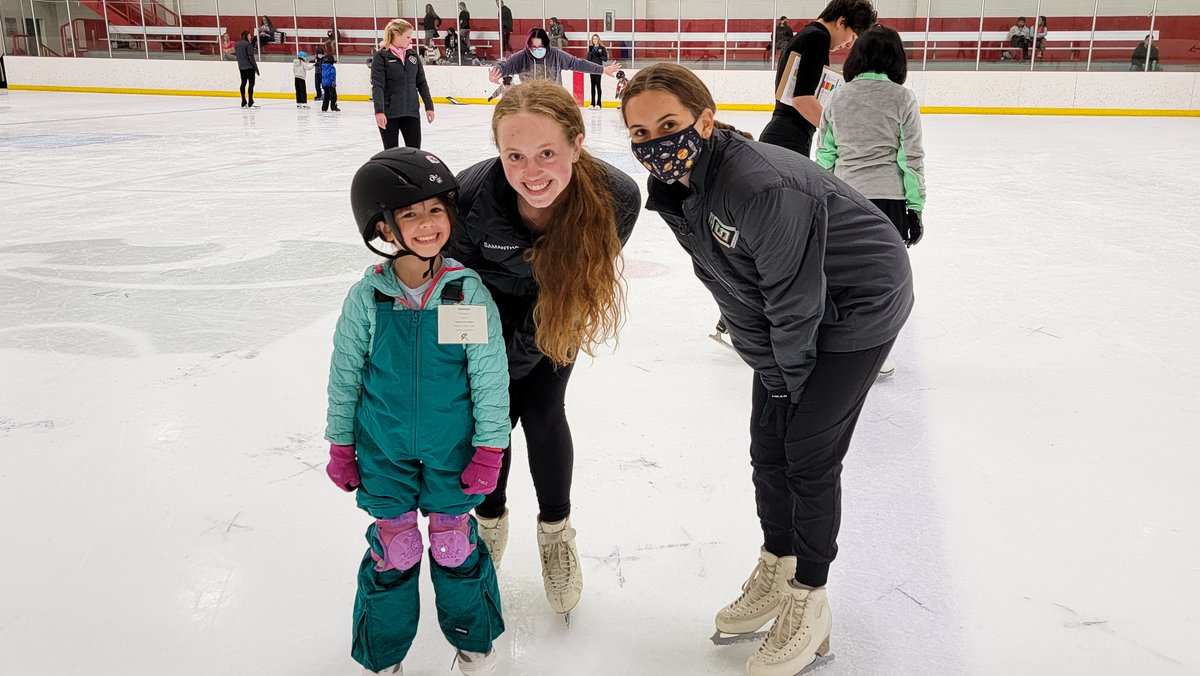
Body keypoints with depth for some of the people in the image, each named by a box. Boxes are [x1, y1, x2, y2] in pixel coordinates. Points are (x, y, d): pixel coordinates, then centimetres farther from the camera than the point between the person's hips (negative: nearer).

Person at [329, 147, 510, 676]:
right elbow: (344, 376, 1)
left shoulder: (468, 291, -12)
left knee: (456, 542, 12)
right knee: (393, 548, 10)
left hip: (452, 449, 0)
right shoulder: (366, 296, -9)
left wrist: (489, 449, -6)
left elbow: (490, 376, -8)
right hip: (384, 451, 1)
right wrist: (341, 446, 6)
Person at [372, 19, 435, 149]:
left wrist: (429, 106, 8)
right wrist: (379, 111, -25)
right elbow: (377, 86, -15)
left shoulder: (413, 55, 7)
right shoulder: (381, 56, -7)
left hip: (411, 112, 4)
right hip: (389, 113, -4)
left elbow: (421, 82, 11)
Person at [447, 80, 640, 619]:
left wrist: (520, 357, -18)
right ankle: (490, 520, 31)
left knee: (541, 412, 0)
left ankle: (556, 531, 25)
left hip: (558, 305, 0)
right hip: (490, 301, 0)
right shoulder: (470, 193, -37)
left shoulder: (616, 197, -36)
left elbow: (579, 282, -22)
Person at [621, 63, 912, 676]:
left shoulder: (760, 187, -36)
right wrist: (773, 373, 0)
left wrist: (791, 378, -11)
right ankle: (774, 572, 34)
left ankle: (808, 605, 18)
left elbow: (795, 302, -27)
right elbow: (735, 294, -1)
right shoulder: (676, 188, -8)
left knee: (808, 453, -3)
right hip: (790, 309, 8)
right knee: (767, 444, 11)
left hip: (858, 306, -7)